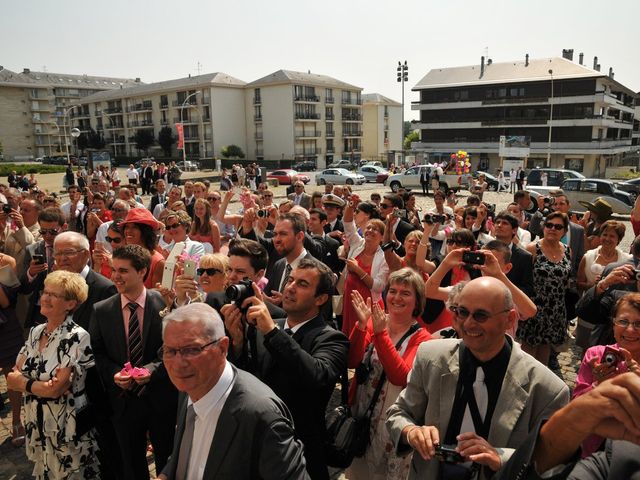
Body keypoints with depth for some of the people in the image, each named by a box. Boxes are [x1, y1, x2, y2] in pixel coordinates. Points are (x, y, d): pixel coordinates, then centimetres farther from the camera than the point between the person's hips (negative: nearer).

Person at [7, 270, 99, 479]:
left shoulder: (77, 337, -21)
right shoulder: (36, 332, 2)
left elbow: (56, 389, -23)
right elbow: (14, 376, -1)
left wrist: (21, 382, -8)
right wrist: (42, 385, -20)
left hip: (66, 428, -6)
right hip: (36, 423, 7)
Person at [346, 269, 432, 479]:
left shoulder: (421, 338, -12)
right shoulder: (373, 323, -2)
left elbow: (401, 377, -26)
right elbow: (352, 362, -13)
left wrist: (381, 333, -30)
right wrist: (361, 324, -27)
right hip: (361, 413, 4)